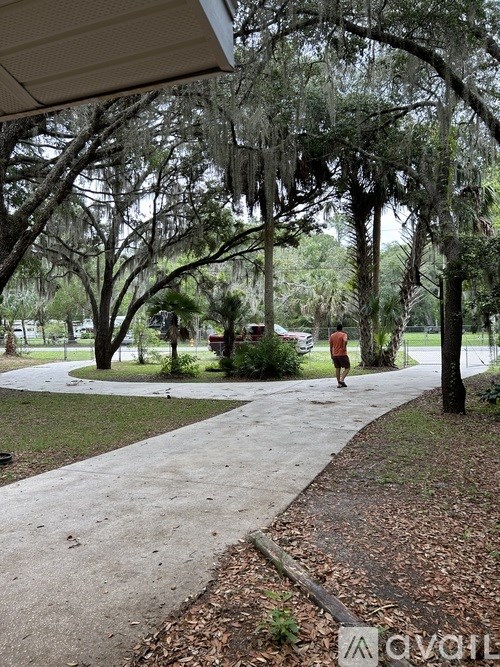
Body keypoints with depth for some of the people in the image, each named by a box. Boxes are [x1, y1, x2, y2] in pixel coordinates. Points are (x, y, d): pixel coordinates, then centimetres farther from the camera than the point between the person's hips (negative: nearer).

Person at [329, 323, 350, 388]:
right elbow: (345, 341, -29)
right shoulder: (343, 334, -6)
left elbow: (331, 346, 13)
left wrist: (331, 355, 20)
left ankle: (339, 383, 10)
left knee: (337, 368, 11)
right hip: (342, 354, -5)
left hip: (335, 355, 5)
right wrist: (344, 347, -15)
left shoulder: (332, 336, 9)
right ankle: (341, 380, -13)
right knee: (347, 367, 5)